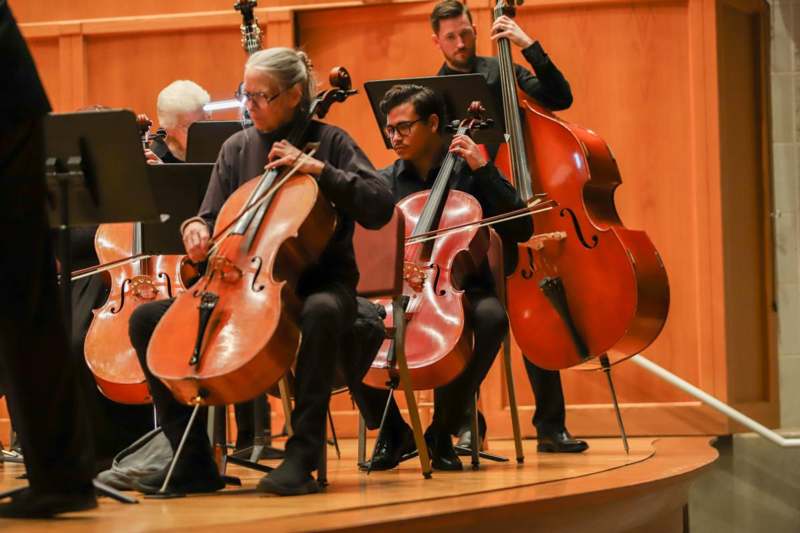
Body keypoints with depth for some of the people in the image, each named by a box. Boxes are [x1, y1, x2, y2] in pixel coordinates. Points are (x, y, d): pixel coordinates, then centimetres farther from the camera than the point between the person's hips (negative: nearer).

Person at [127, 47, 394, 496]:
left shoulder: (328, 141, -1)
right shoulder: (237, 149, 11)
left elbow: (380, 206, -13)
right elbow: (214, 217, 15)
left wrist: (316, 167, -18)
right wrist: (199, 228, -9)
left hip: (316, 283, -5)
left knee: (322, 312, -43)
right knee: (147, 319, -11)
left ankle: (303, 457, -37)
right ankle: (194, 461, -11)